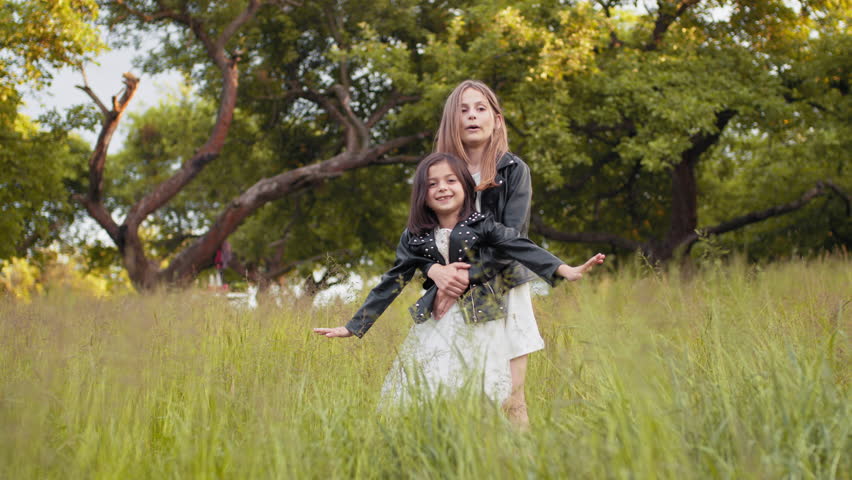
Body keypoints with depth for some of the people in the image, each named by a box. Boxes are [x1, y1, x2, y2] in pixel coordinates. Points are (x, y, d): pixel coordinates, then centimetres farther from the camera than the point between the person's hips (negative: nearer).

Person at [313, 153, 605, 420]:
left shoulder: (482, 226, -1)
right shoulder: (414, 237, 7)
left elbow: (521, 248, -12)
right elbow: (392, 282, 11)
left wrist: (565, 271, -27)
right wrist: (354, 326, 11)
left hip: (479, 324, -2)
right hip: (434, 326, 3)